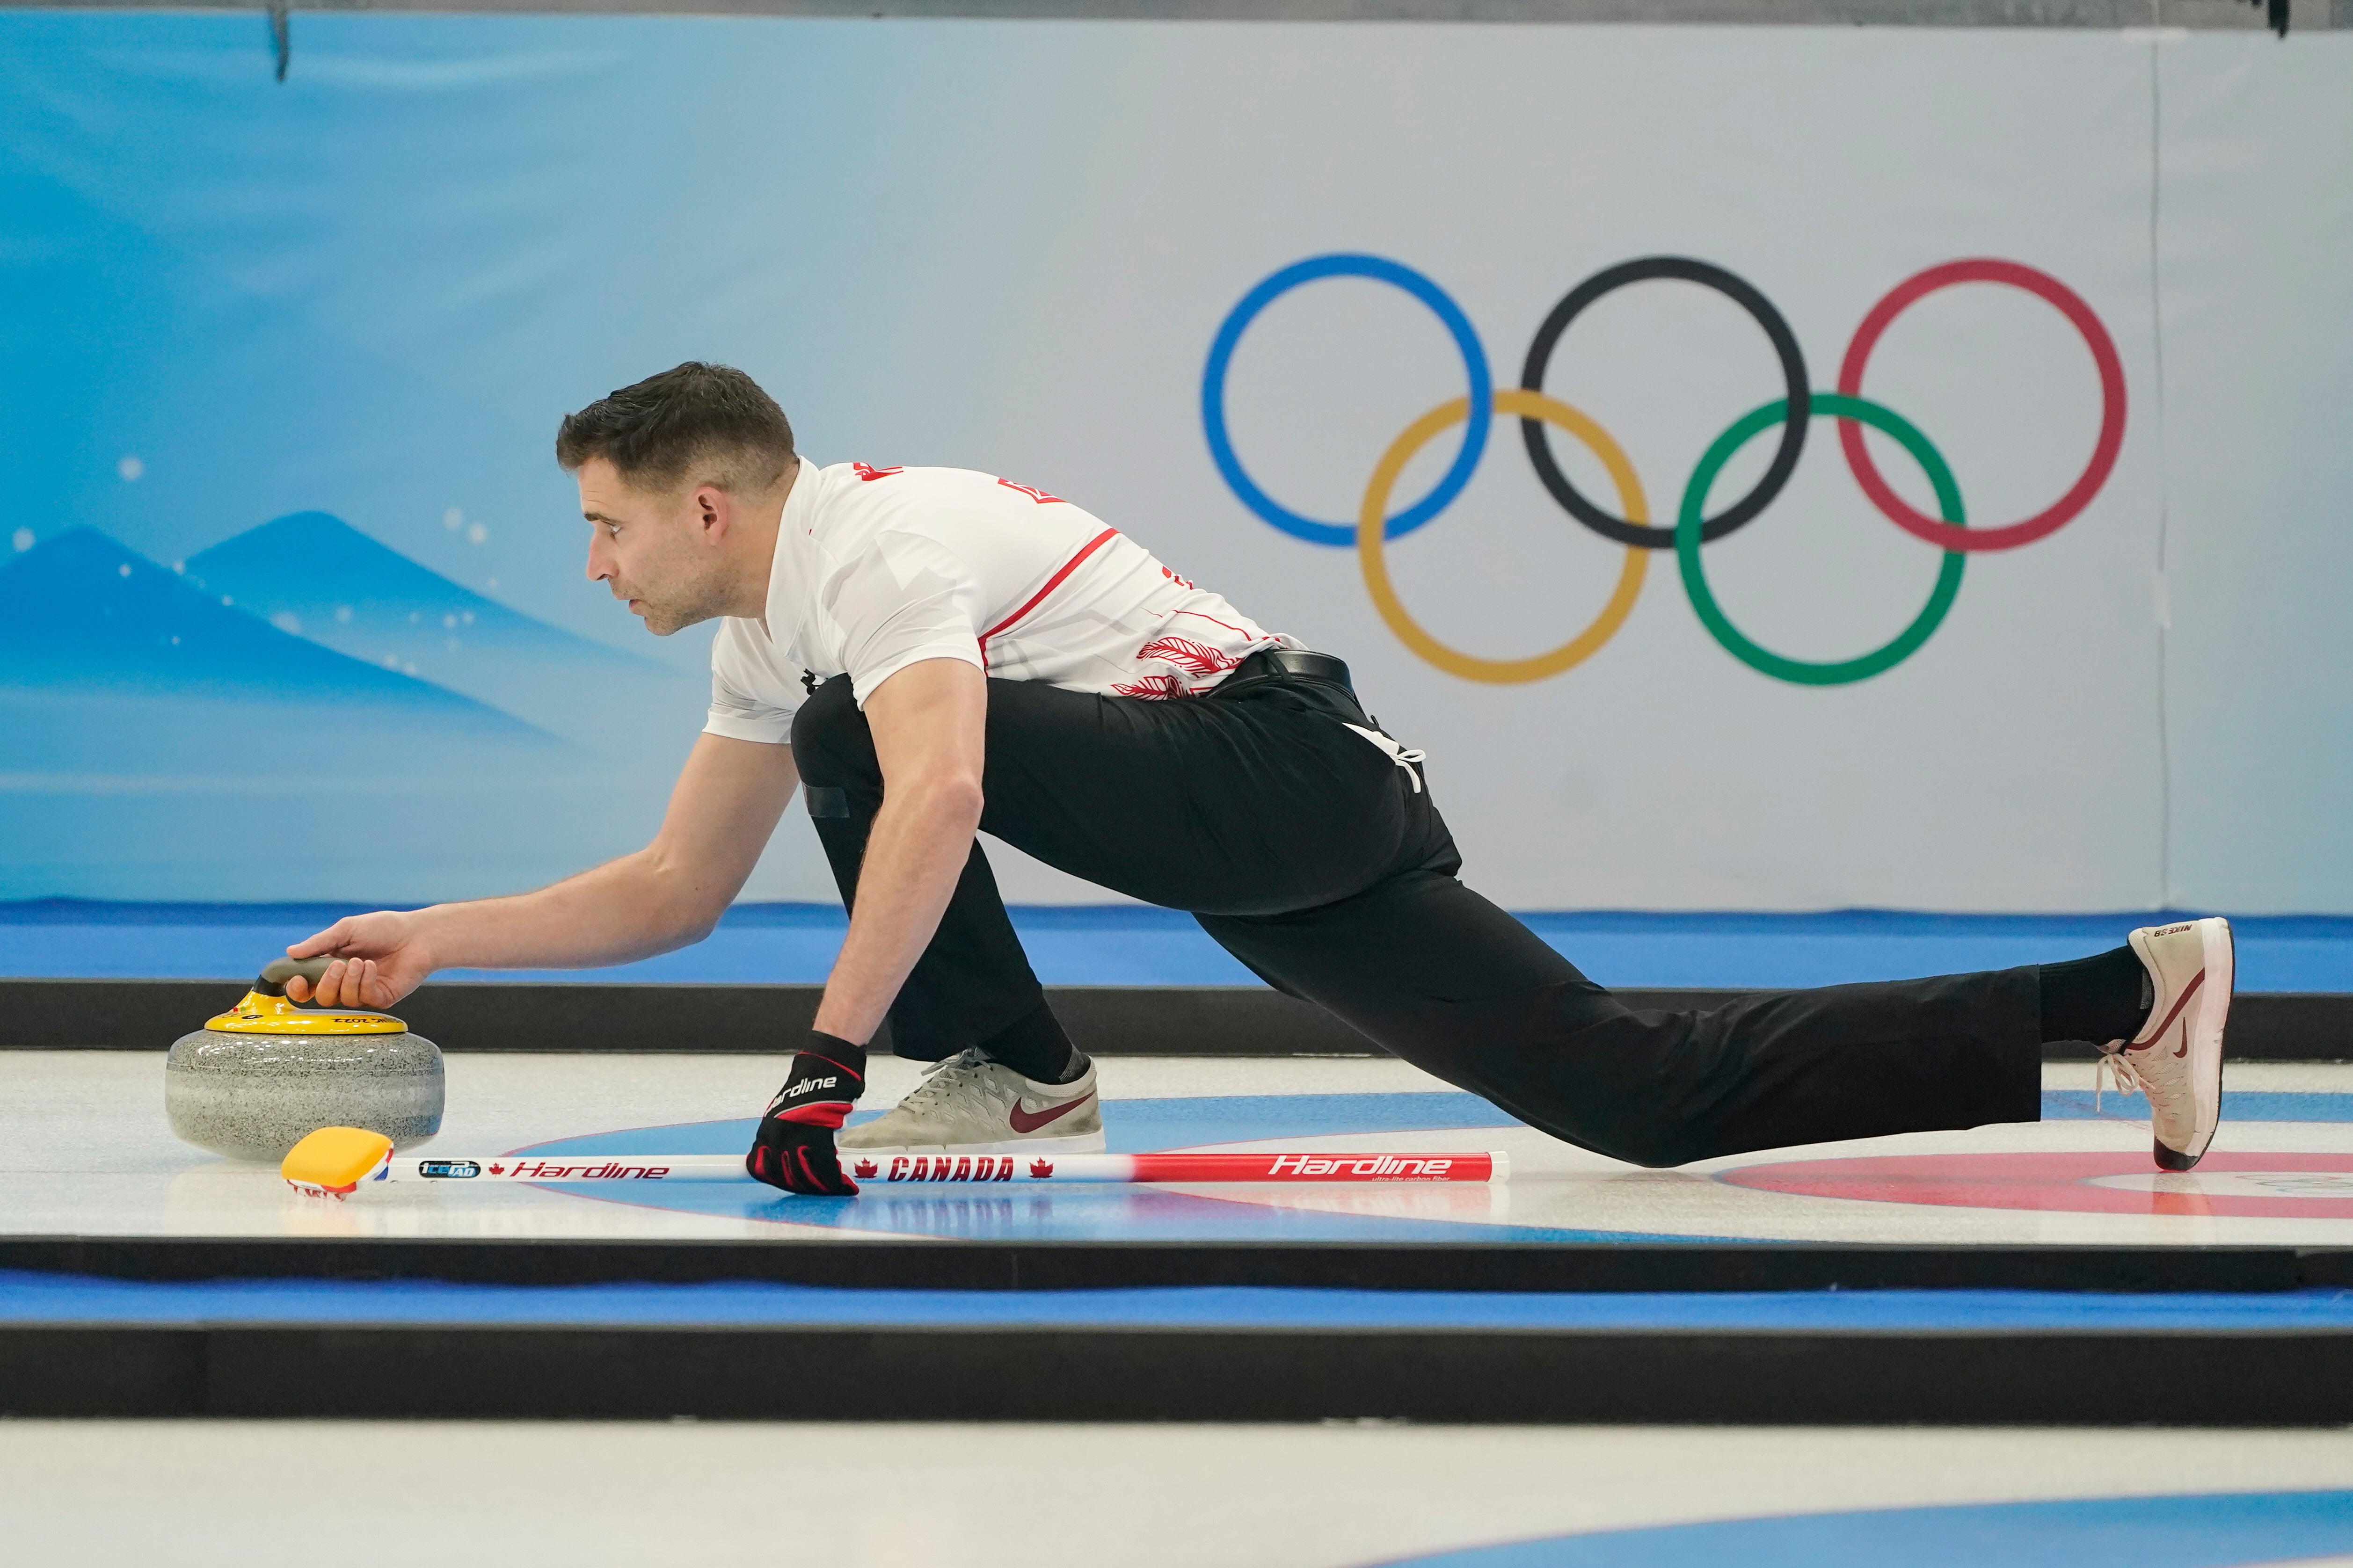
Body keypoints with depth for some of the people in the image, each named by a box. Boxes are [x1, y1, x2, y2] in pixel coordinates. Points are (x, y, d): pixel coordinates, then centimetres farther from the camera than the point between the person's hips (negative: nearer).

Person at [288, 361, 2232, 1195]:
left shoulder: (873, 541, -12)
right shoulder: (767, 630, 18)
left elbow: (937, 803, -29)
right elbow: (676, 893, 24)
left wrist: (825, 1064, -29)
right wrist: (436, 937, 17)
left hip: (1289, 768, -10)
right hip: (1273, 844, 10)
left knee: (853, 737, -18)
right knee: (1655, 1096, 1)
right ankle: (2119, 992, 2)